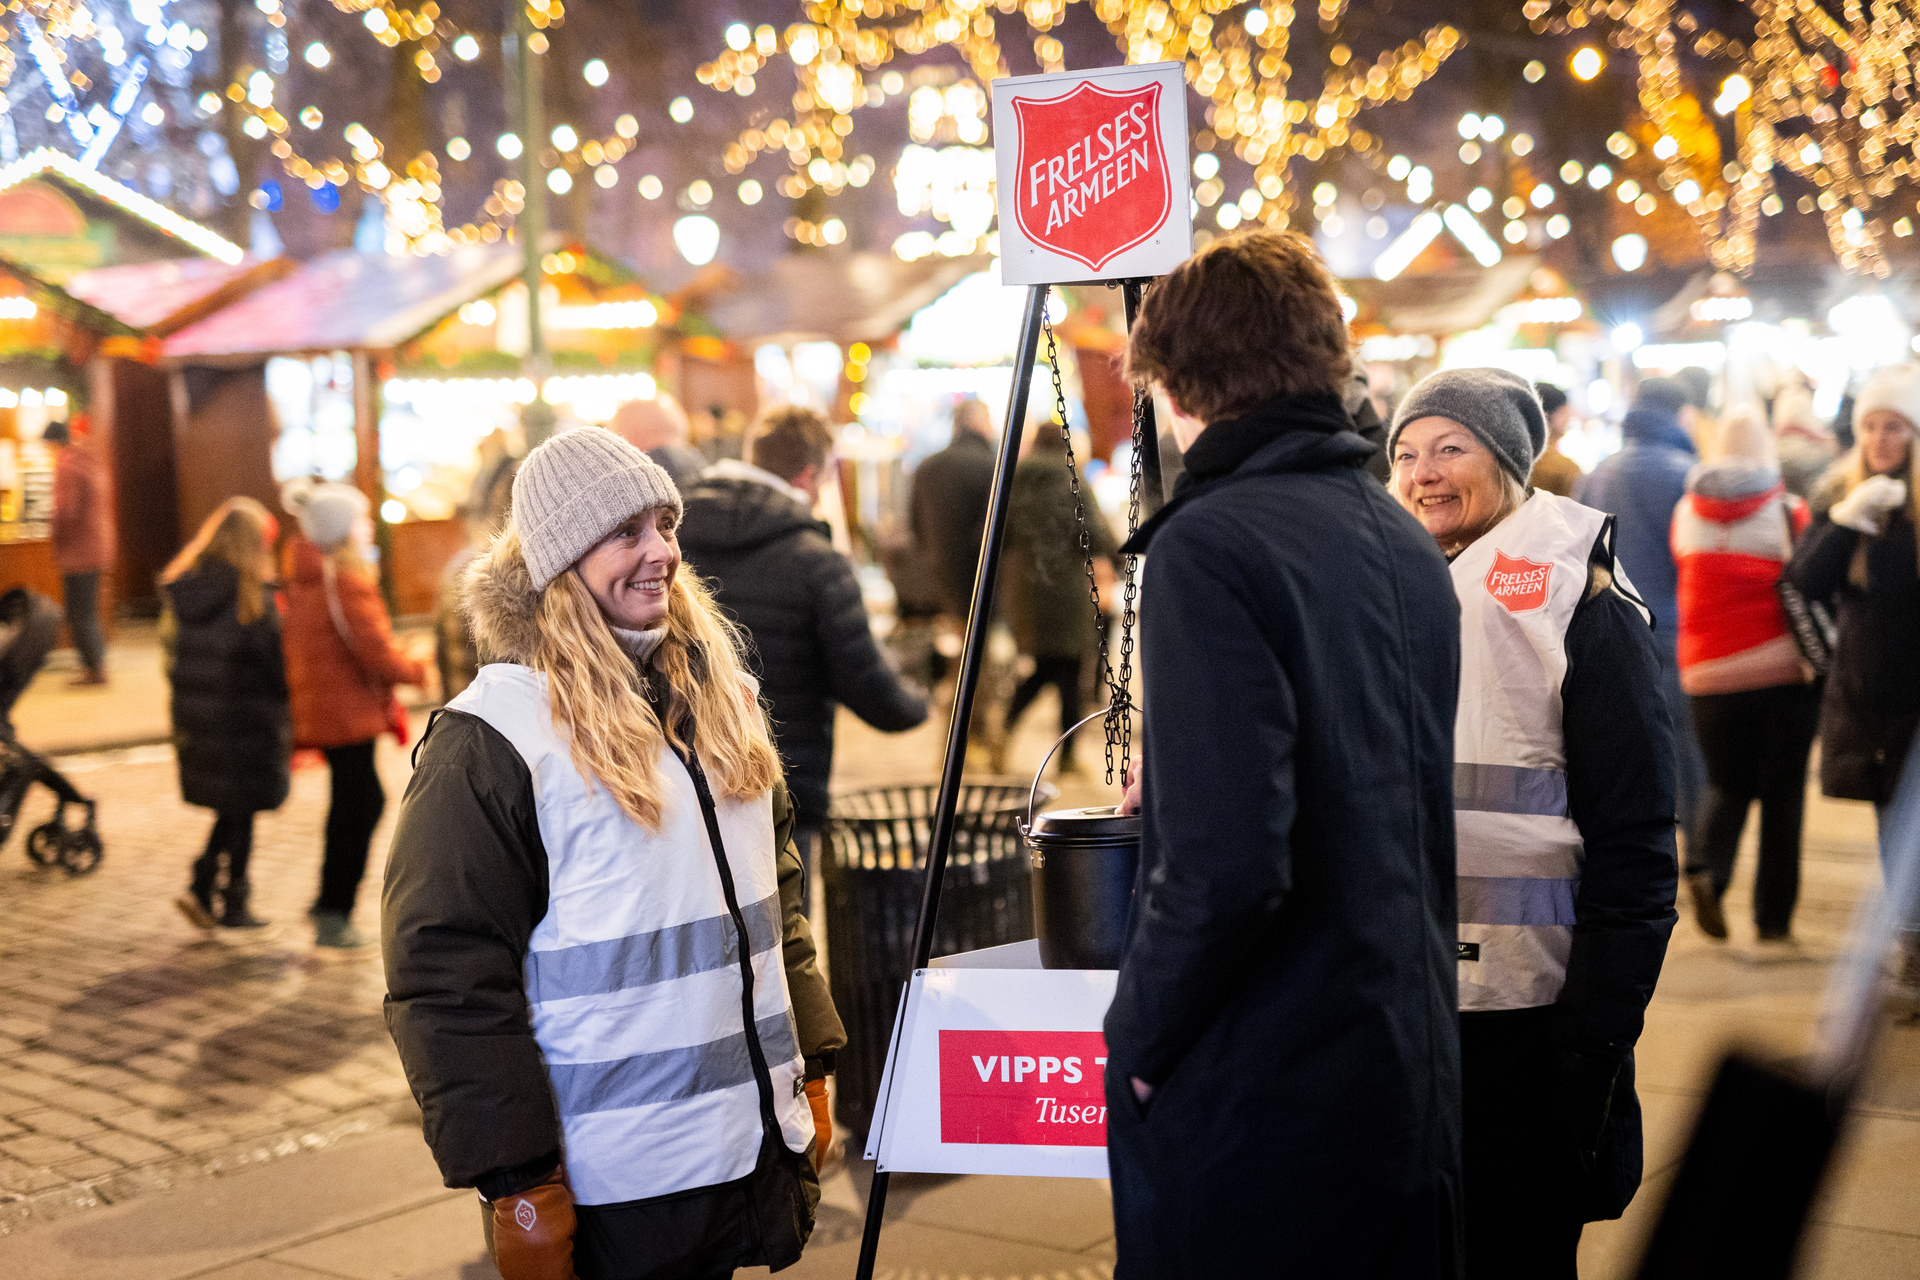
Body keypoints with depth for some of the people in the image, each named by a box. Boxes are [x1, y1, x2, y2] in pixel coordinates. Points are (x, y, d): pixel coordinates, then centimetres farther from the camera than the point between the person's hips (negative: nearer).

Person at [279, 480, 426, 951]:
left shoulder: (302, 580, 10)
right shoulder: (346, 582, -19)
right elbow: (375, 651, -22)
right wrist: (415, 670, -4)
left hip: (318, 710, 9)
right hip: (347, 712, -9)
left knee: (364, 802, 20)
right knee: (355, 810, 1)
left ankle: (330, 903, 24)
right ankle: (334, 917, 7)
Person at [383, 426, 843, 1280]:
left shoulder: (717, 697, 10)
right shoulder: (494, 739, -13)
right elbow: (448, 977, -15)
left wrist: (809, 1068, 15)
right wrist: (520, 1184, -16)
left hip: (752, 1148, 6)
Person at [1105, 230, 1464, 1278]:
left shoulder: (1211, 544, -17)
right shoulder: (1407, 542, 8)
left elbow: (1223, 864, -25)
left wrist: (1138, 1037, -9)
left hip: (1251, 1109, -8)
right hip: (1414, 1074, 8)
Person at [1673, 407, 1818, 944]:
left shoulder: (1687, 513, 2)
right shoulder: (1789, 513, -7)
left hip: (1709, 673, 2)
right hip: (1783, 672, -2)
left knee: (1726, 782, 17)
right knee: (1782, 794, 9)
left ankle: (1705, 866, -11)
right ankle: (1774, 916, 12)